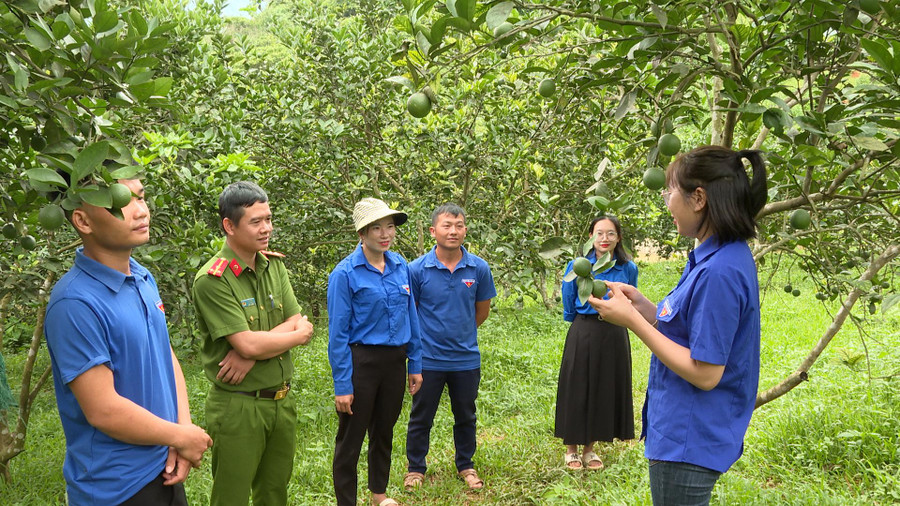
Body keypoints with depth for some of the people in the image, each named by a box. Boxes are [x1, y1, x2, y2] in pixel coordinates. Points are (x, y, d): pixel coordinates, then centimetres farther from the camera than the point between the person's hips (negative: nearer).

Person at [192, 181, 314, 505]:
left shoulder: (275, 266, 5)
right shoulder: (212, 280, -17)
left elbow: (297, 324, -1)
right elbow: (248, 343, -23)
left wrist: (250, 355, -17)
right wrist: (299, 335, -7)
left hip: (282, 400, 7)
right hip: (239, 406, -6)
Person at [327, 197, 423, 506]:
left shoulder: (400, 266, 3)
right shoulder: (345, 273, -13)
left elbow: (411, 318, 10)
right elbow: (338, 334, -13)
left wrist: (415, 364, 9)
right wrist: (342, 386, -15)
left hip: (395, 361, 6)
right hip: (361, 362, -5)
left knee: (384, 431, 21)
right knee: (351, 438, 6)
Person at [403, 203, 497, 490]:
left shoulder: (479, 268, -5)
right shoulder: (417, 269, -11)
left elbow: (482, 311, 8)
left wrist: (460, 333, 10)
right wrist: (429, 335, 5)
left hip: (466, 357, 2)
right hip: (429, 358, -2)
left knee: (465, 417, 17)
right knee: (421, 418, 11)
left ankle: (465, 466, 35)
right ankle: (415, 469, 28)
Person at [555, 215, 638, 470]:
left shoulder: (628, 268, -1)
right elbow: (569, 308, 7)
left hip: (614, 336, 2)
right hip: (583, 335, -2)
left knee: (606, 390, 9)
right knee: (577, 390, 4)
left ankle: (589, 448, 24)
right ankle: (571, 449, 19)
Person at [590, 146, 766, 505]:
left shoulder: (719, 272, -24)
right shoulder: (723, 258, 7)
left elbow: (704, 373, -24)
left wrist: (632, 320, -21)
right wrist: (640, 304, 2)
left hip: (689, 444, -10)